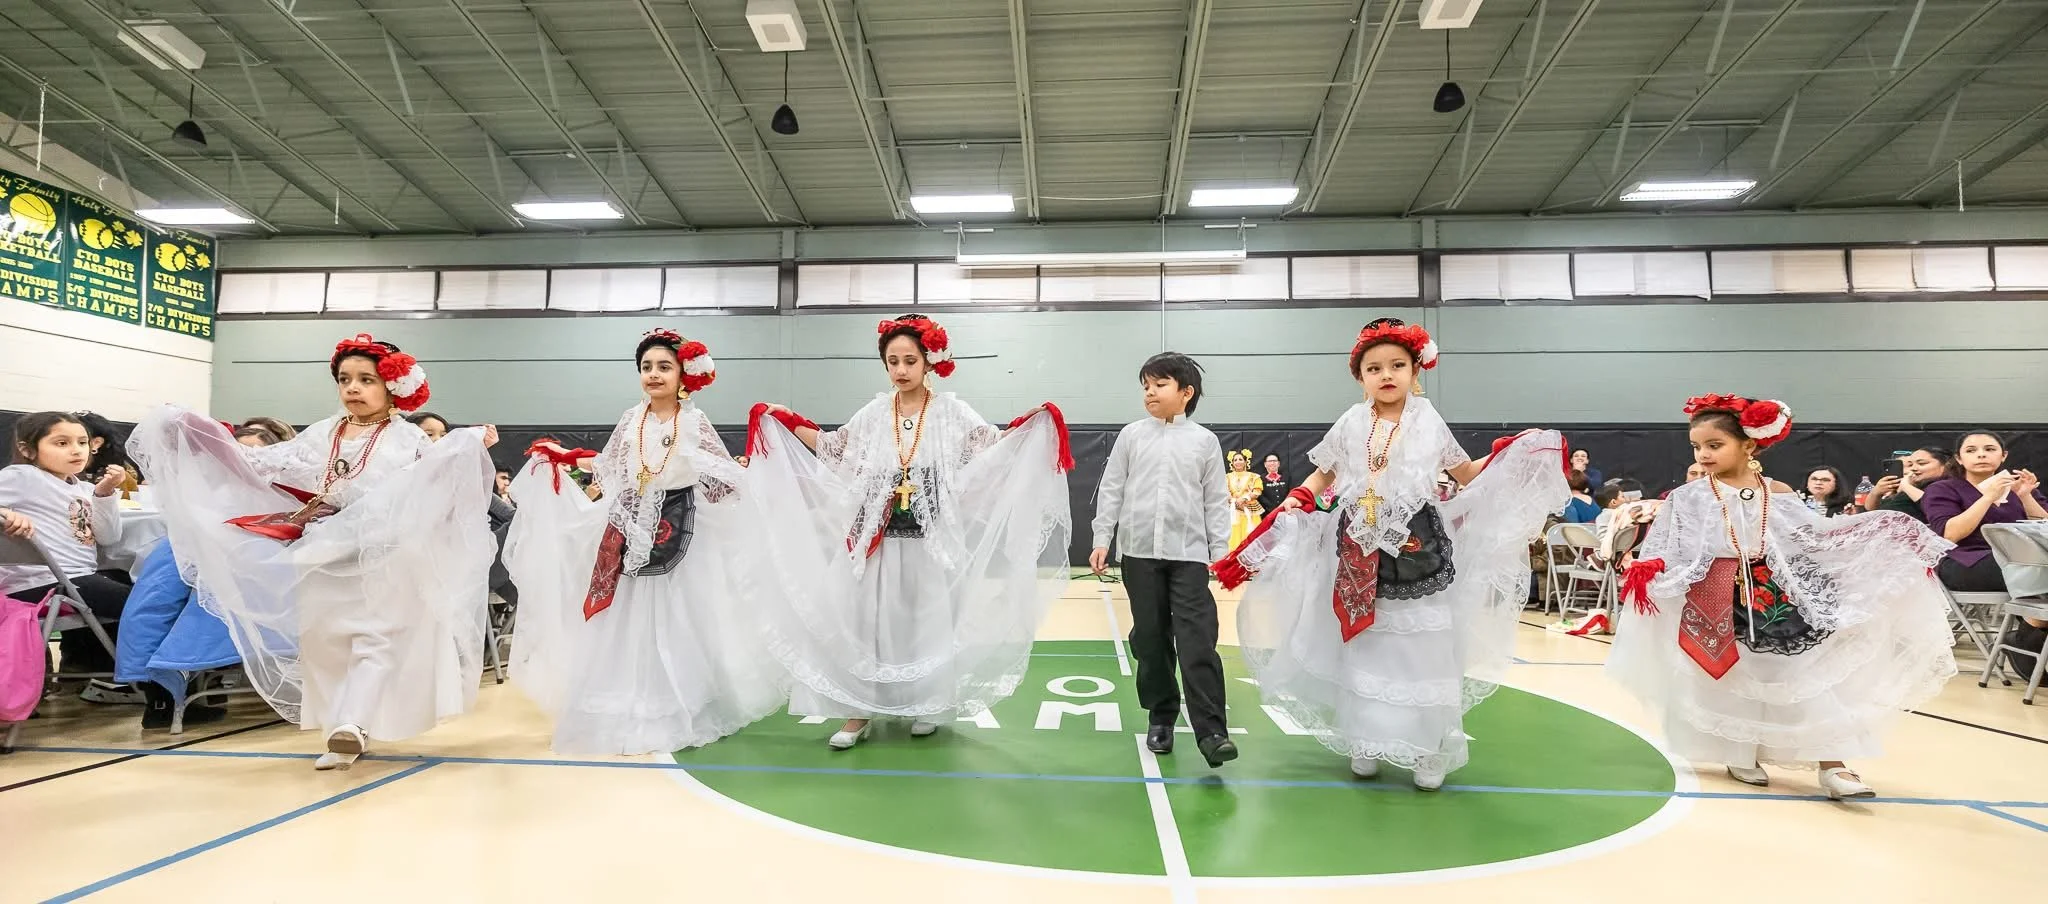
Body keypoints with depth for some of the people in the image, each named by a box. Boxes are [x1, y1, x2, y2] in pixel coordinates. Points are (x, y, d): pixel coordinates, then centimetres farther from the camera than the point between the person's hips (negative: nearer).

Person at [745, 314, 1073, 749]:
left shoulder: (951, 411, -1)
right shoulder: (873, 414, 6)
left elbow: (994, 444, -6)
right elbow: (831, 447, 15)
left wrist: (1033, 423, -20)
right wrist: (781, 421, 12)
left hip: (931, 538, -2)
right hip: (877, 537, 2)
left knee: (926, 620, 7)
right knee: (867, 619, 3)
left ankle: (925, 706, 25)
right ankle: (859, 711, 14)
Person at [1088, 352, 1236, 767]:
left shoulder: (1204, 440, 5)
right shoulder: (1131, 435, 6)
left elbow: (1216, 501, 6)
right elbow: (1111, 490, 7)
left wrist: (1221, 553, 2)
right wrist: (1102, 539, 2)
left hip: (1189, 554, -1)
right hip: (1139, 551, 2)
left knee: (1197, 641, -9)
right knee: (1150, 639, 8)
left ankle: (1211, 731, -7)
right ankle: (1161, 717, 23)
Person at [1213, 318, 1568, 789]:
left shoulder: (1428, 421, 2)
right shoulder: (1351, 425, 3)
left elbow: (1467, 474, 13)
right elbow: (1323, 476, 15)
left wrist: (1510, 454, -2)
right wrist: (1294, 502, -1)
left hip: (1419, 550, -1)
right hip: (1361, 552, 1)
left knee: (1422, 652, 2)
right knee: (1363, 650, 8)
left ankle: (1428, 753, 17)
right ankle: (1364, 746, 22)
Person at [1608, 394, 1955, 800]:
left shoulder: (1778, 493, 4)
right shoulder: (1690, 497, -5)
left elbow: (1816, 537, 9)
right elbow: (1670, 550, -7)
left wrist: (1873, 520, 0)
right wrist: (1649, 572, -25)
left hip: (1775, 593, 2)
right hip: (1717, 600, -2)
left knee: (1808, 673, 0)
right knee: (1730, 676, 5)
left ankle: (1832, 765, 6)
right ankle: (1741, 755, 22)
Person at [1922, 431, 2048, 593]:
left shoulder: (2017, 487, 21)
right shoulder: (1943, 490, 6)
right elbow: (1949, 535, -11)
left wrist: (2025, 496, -5)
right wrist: (1989, 497, -15)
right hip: (1967, 565, -4)